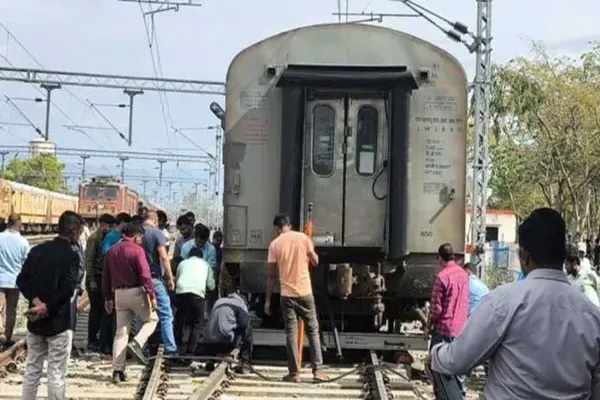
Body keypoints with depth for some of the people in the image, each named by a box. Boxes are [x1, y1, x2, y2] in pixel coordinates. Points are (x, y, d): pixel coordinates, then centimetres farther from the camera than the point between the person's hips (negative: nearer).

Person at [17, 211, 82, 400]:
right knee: (56, 373, 1)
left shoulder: (37, 250, 6)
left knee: (32, 369, 15)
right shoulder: (71, 255, -11)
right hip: (58, 322, -6)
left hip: (35, 321, 6)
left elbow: (22, 280, -1)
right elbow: (67, 290, -22)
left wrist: (37, 302, -9)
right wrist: (46, 308, -15)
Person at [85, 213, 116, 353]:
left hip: (104, 278, 6)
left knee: (105, 310, 4)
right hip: (96, 278, -6)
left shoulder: (106, 238, 12)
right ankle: (92, 341, 8)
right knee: (96, 310, -1)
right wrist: (91, 281, -15)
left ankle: (104, 342, 9)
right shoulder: (94, 238, -8)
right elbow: (88, 260, -12)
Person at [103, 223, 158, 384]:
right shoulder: (136, 250, -9)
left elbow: (106, 276, 15)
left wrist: (107, 297, 20)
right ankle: (137, 343, -9)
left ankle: (117, 371, 4)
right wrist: (152, 295, -14)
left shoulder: (112, 251, 12)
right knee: (152, 319, 16)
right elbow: (145, 274, -16)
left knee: (121, 332, 7)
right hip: (136, 292, -6)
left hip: (119, 293, 6)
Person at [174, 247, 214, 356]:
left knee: (179, 322, 16)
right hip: (197, 294, -1)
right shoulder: (205, 264, 26)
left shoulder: (182, 263, 29)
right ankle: (190, 352, -3)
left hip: (181, 292, 2)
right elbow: (211, 286, 23)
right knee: (195, 326, 7)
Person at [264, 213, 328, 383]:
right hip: (305, 292, 0)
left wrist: (268, 300, 5)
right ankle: (317, 370, 6)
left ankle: (294, 373, 4)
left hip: (287, 294, 0)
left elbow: (271, 275, 0)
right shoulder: (303, 237, 0)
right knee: (313, 331, 10)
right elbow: (315, 262, 7)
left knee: (291, 333, 5)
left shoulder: (274, 244, -1)